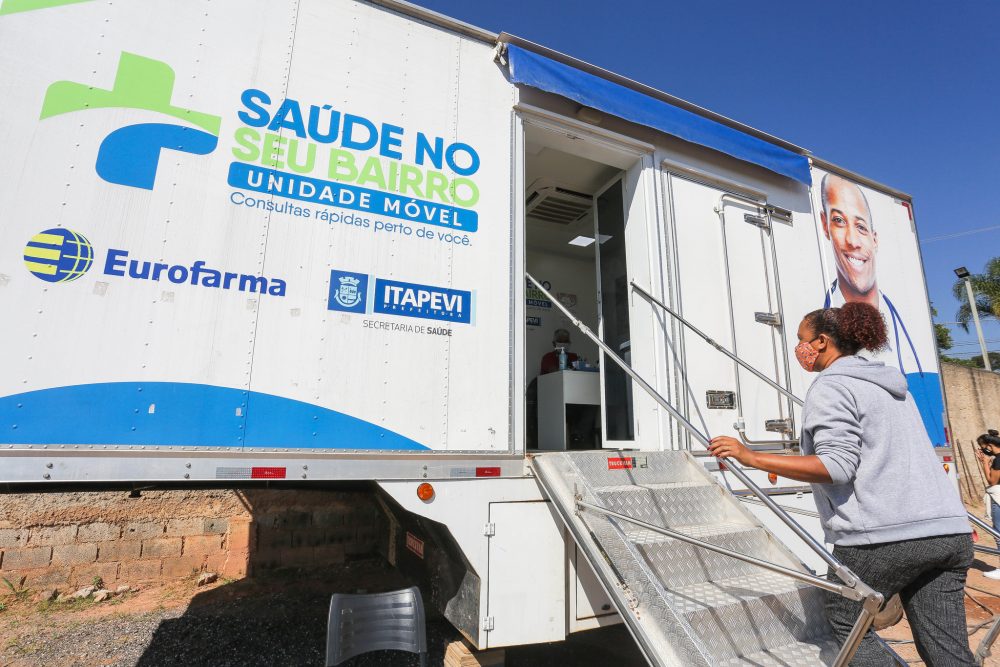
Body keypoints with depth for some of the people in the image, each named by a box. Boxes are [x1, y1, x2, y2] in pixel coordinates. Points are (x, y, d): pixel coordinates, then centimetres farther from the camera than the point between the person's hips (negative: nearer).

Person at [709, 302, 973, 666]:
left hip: (883, 536, -8)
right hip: (950, 532, 8)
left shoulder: (830, 387, -9)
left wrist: (752, 457, -19)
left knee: (847, 624, 13)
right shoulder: (890, 382, 19)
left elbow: (836, 466, -19)